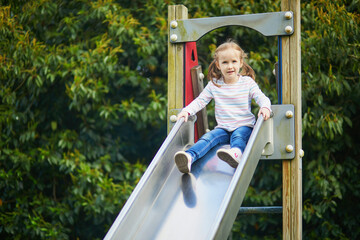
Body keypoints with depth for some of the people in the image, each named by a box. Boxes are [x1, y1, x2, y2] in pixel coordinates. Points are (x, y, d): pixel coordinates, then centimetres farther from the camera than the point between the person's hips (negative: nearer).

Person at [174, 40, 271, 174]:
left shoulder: (247, 82, 2)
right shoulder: (214, 84, 7)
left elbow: (262, 98, -3)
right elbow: (200, 101, 11)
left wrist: (265, 107, -27)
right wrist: (187, 111, -6)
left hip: (244, 126, -3)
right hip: (223, 128, 3)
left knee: (238, 136, -36)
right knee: (208, 137, -26)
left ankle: (236, 153, -71)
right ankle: (189, 157, -50)